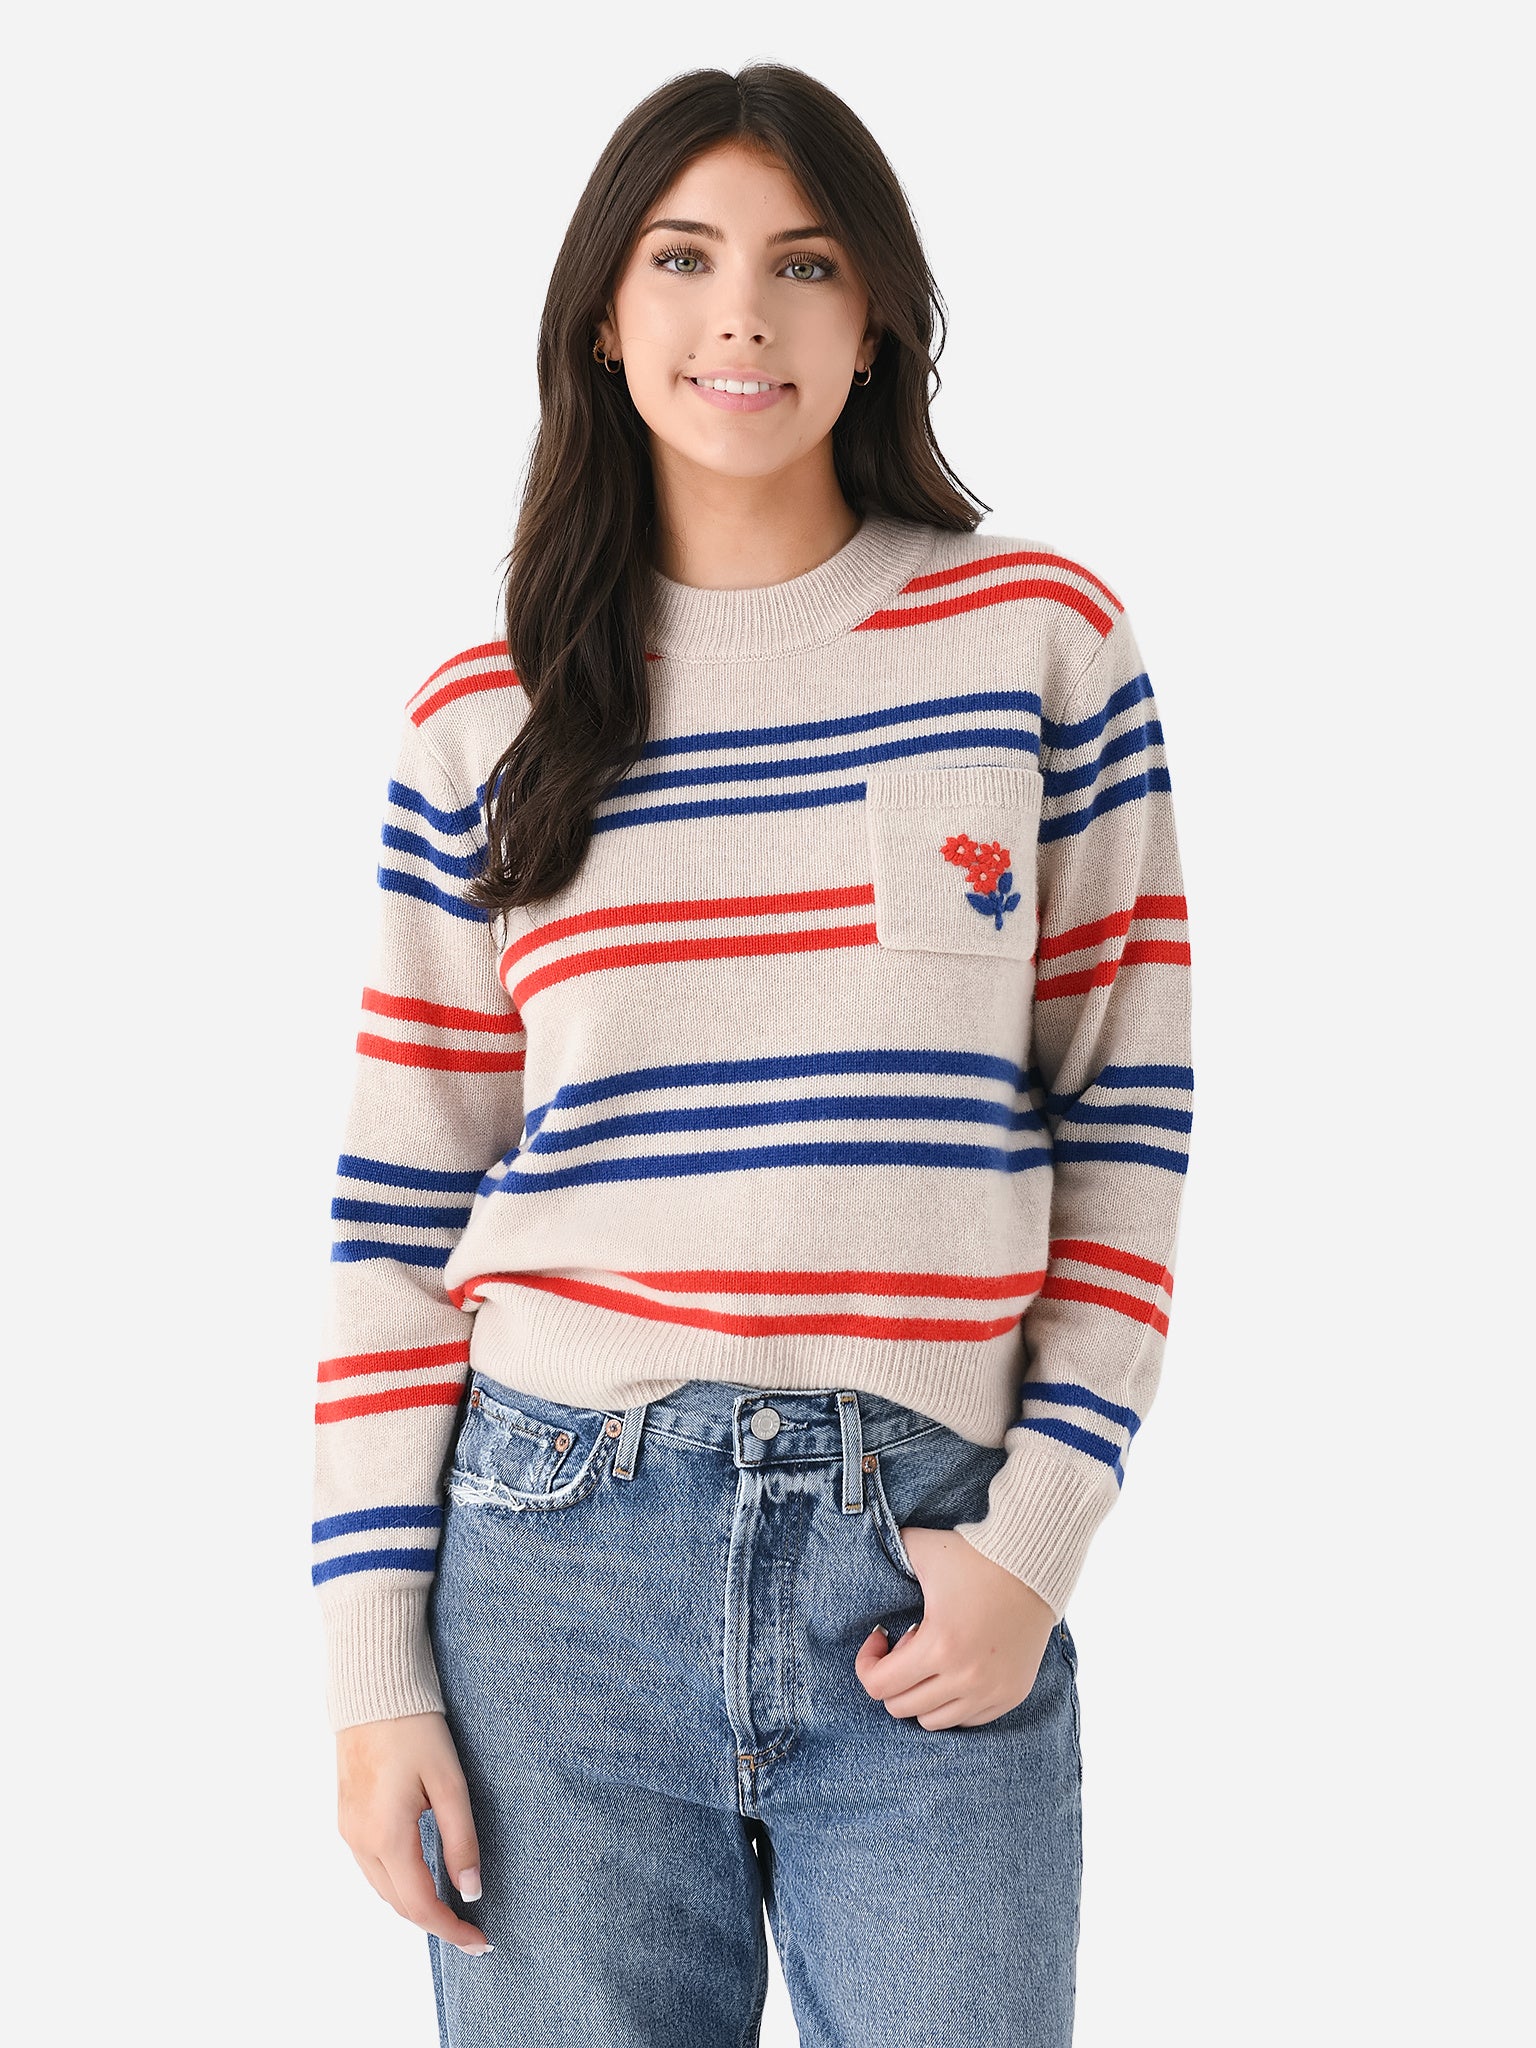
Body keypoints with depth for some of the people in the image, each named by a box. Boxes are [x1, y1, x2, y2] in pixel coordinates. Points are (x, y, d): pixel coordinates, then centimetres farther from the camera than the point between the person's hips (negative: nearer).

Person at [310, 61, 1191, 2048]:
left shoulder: (1041, 637, 3)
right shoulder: (485, 714, 5)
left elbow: (1128, 1120, 4)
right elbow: (401, 1209, 5)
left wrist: (1038, 1534, -5)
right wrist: (376, 1665, 1)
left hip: (935, 1579, 0)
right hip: (558, 1559, 1)